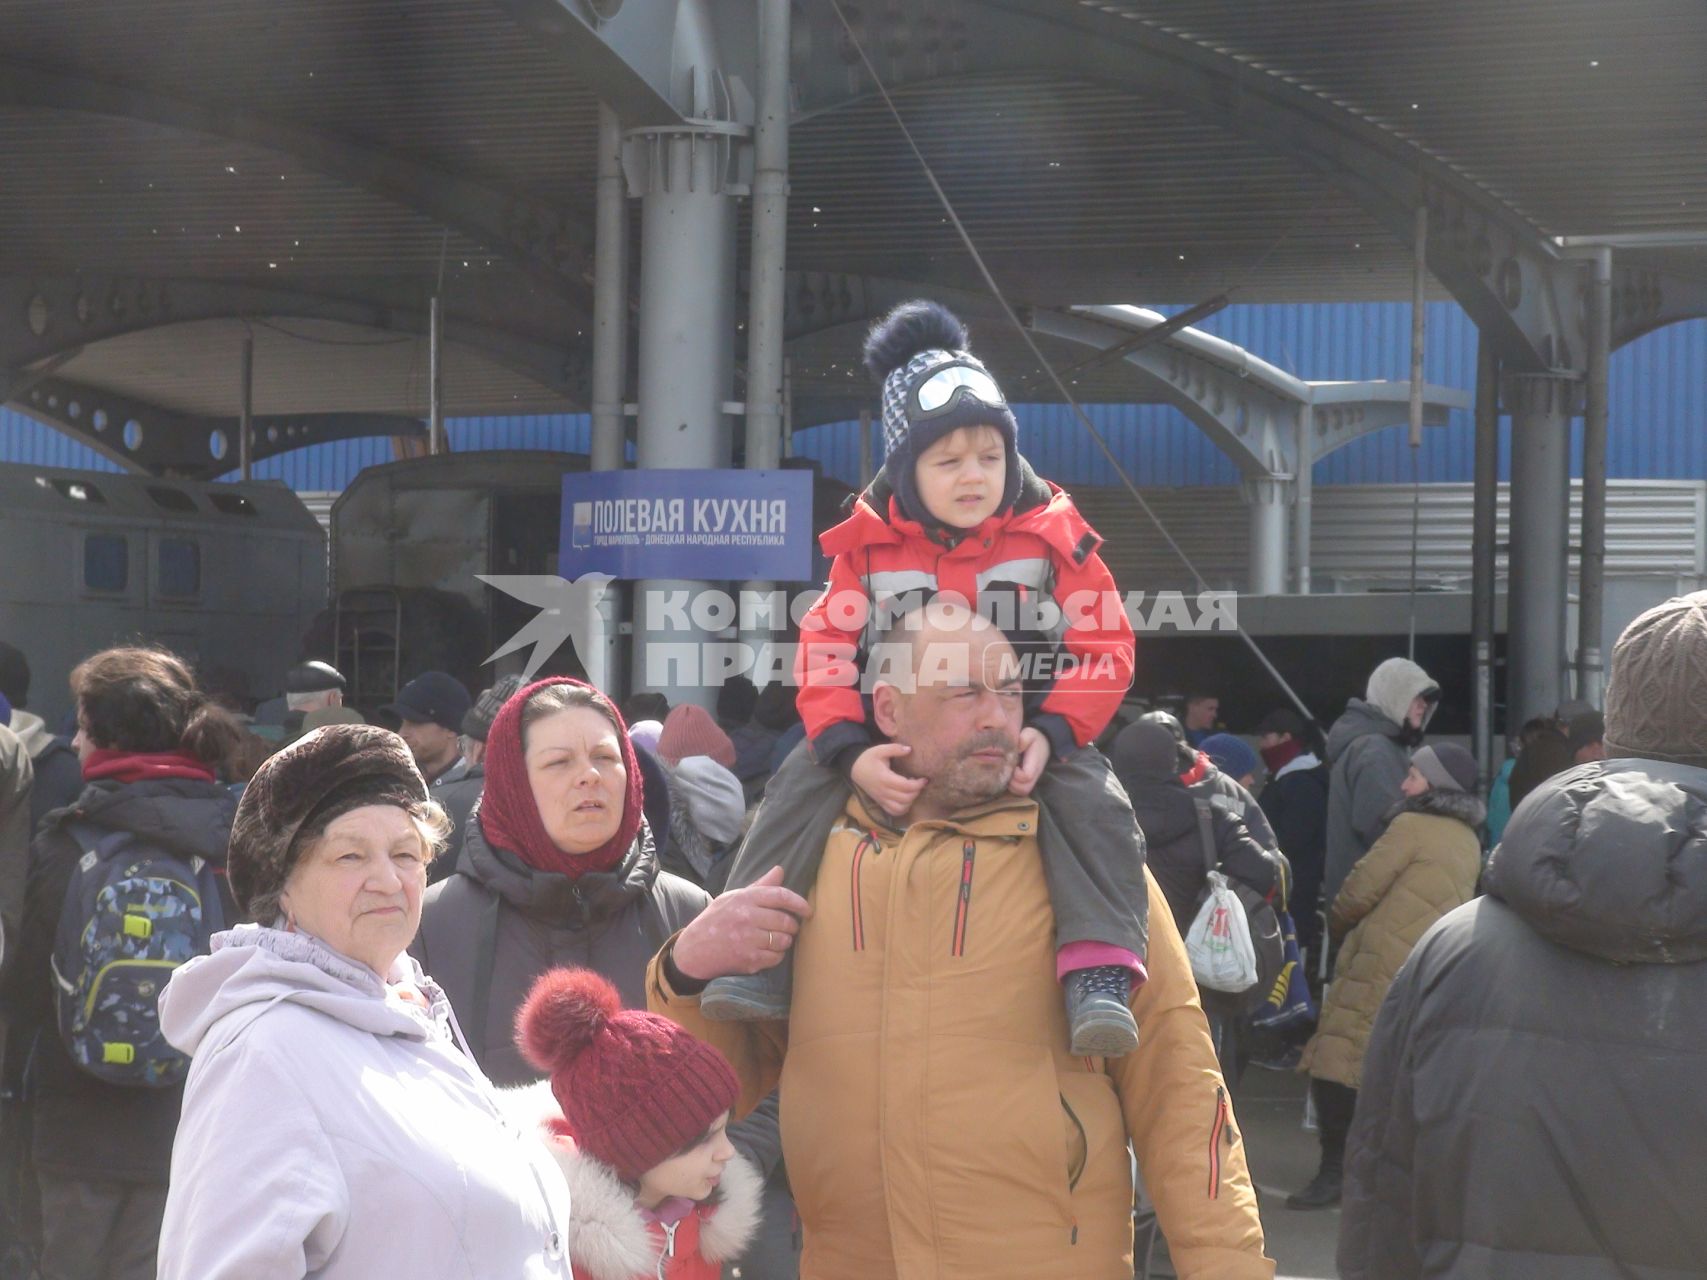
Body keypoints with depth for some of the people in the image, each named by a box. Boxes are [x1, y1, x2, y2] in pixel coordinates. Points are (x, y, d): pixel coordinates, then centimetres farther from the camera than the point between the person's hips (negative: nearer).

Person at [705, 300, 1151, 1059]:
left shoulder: (1053, 540, -1)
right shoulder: (869, 548, 1)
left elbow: (1104, 650, -4)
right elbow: (825, 652, -3)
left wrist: (1051, 733, -21)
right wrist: (849, 750, -19)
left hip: (1020, 736, -1)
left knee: (1093, 802, -28)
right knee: (801, 786, -18)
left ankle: (1098, 971, -33)